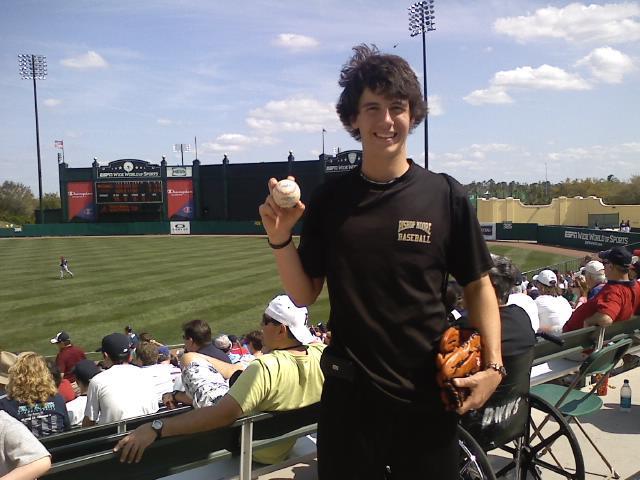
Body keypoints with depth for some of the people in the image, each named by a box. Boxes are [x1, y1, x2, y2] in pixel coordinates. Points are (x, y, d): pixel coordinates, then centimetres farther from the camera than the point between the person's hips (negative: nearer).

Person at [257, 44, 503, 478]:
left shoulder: (445, 196, -5)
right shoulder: (329, 199, -2)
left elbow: (478, 286, 1)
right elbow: (304, 294, 1)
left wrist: (493, 365, -9)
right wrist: (280, 239, -14)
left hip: (429, 393, -1)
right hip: (349, 393, 1)